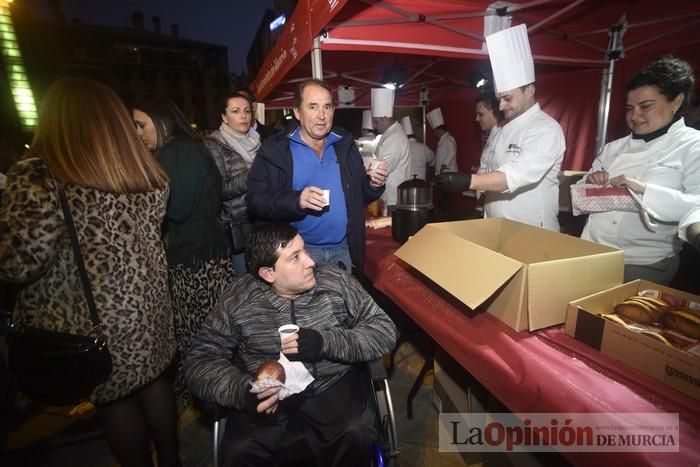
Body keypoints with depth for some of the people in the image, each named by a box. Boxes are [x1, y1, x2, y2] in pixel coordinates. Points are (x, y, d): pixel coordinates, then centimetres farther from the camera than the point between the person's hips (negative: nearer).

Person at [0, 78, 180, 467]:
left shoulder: (38, 176, -18)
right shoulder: (142, 167, 2)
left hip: (95, 317, -6)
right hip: (148, 300, 6)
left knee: (113, 397, 16)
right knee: (154, 380, 21)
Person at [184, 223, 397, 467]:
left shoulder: (337, 282, -8)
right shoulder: (238, 300, -8)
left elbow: (385, 330, -7)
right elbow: (200, 361, -5)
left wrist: (326, 342, -22)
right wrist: (242, 390, -26)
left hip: (332, 387, 0)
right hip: (268, 395, 1)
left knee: (357, 437, -26)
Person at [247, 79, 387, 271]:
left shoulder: (345, 145, 6)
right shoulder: (274, 150, -6)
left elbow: (358, 195, 12)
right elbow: (255, 201, -12)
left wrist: (373, 185, -9)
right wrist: (296, 200, -27)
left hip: (344, 250, 4)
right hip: (298, 253, -3)